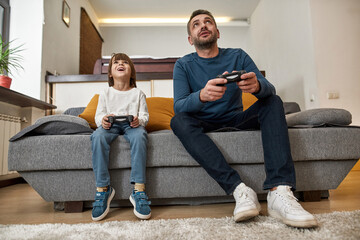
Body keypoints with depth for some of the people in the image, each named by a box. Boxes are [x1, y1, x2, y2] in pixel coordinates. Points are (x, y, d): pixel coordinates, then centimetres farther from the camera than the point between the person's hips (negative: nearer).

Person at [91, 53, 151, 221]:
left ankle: (139, 190, -39)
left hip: (131, 125, -1)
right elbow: (98, 114, 9)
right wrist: (103, 120, -16)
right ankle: (103, 188, -30)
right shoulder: (106, 94, 17)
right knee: (98, 136, -35)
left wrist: (139, 120, -18)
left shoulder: (138, 93, 14)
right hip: (110, 125, 2)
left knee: (139, 135, -39)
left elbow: (145, 115, 7)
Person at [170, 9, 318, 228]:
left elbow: (269, 89, -10)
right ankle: (239, 190, -38)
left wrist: (257, 85, -36)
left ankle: (280, 191, -36)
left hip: (237, 120, 2)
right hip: (204, 125, -1)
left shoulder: (237, 56, 2)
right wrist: (202, 95, -40)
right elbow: (179, 106, -17)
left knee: (273, 101, -19)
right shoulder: (184, 65, -2)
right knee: (179, 121, -29)